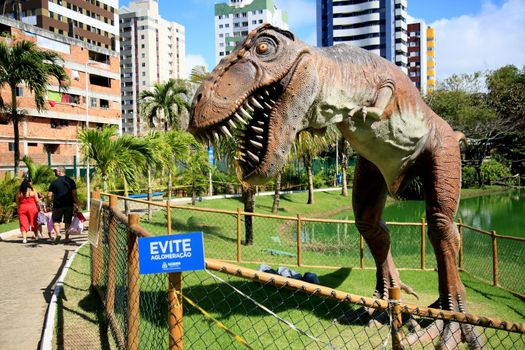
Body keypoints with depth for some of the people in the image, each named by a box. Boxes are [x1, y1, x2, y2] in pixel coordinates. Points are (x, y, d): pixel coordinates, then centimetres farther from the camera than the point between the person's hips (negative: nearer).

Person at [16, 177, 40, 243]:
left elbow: (17, 202, 5)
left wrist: (18, 209, 16)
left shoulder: (19, 191, 3)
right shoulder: (33, 190, -4)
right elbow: (37, 201, -3)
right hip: (32, 208, -1)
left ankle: (24, 238, -3)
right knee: (34, 222, 14)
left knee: (23, 223, 4)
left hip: (22, 208, 1)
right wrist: (39, 207, 9)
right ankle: (36, 235, 25)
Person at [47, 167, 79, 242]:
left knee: (56, 220, 9)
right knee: (68, 221, 9)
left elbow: (49, 195, -2)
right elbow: (74, 194, -2)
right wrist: (76, 203, 4)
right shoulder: (71, 181, 3)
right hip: (69, 204, 2)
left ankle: (57, 233, -12)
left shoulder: (54, 182, 0)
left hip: (58, 204, -2)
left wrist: (48, 205, 6)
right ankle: (67, 237, 9)